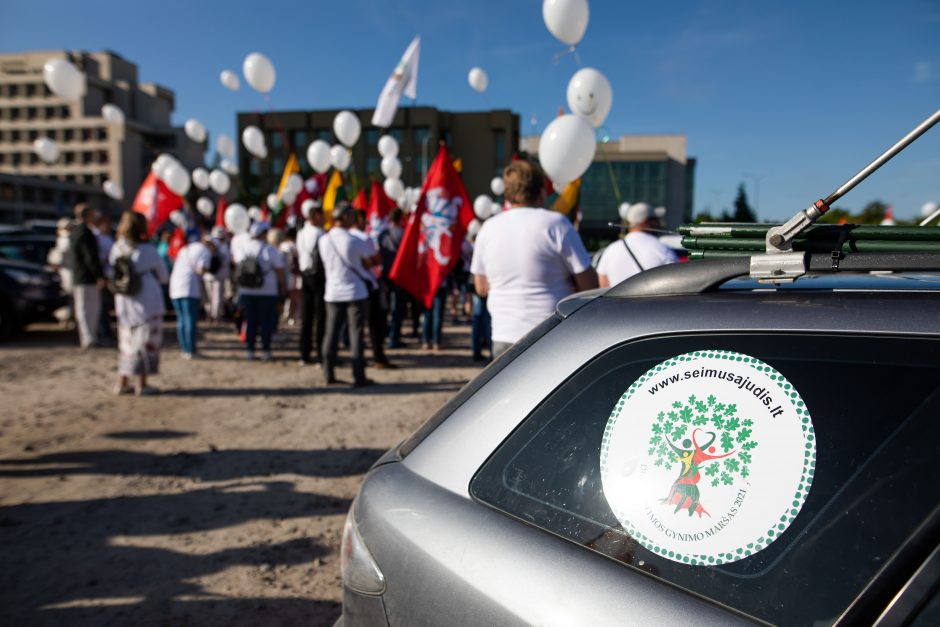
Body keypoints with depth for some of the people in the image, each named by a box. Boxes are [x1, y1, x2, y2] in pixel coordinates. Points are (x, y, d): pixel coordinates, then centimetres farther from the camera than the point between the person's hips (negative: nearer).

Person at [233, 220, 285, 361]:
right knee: (266, 321, 4)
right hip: (267, 292, -4)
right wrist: (283, 285, 5)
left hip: (246, 291, 4)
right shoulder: (269, 249, -12)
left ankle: (249, 350, 12)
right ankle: (265, 351, 5)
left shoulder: (241, 247, 1)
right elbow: (279, 269, -8)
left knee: (249, 320, 11)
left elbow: (234, 259, 21)